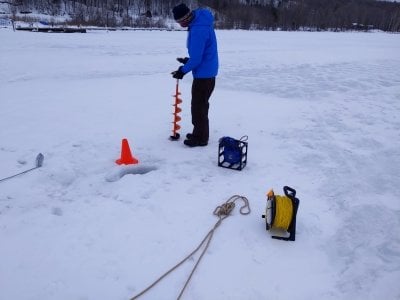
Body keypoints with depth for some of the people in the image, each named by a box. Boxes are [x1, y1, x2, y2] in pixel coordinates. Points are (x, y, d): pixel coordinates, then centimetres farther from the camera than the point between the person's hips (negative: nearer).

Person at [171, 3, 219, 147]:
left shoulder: (198, 29, -25)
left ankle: (200, 138, 10)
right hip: (206, 71, 10)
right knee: (201, 104, 19)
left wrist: (183, 71, -10)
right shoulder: (201, 21, 8)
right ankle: (200, 133, 31)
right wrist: (188, 61, 12)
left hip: (204, 74, -10)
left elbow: (196, 58, -24)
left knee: (198, 105, 0)